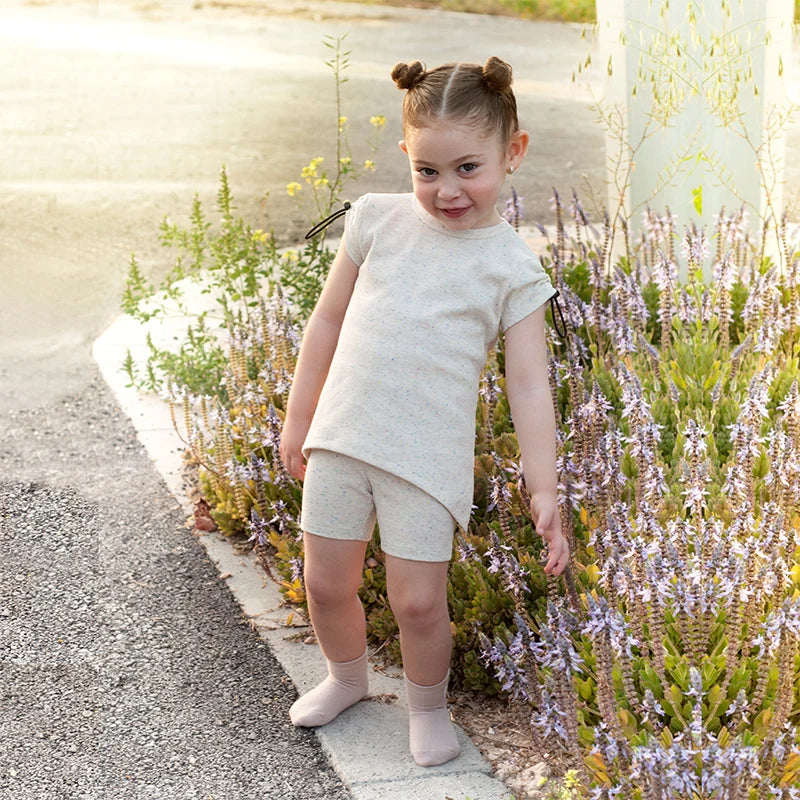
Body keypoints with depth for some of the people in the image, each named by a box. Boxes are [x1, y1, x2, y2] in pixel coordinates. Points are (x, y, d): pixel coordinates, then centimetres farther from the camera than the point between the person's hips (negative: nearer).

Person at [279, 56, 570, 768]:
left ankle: (429, 706, 27)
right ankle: (347, 676, 41)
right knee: (327, 583, 12)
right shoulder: (379, 221, 2)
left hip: (427, 458, -3)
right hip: (340, 439, 3)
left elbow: (529, 386, -5)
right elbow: (329, 319, 11)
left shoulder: (512, 268, -4)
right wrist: (297, 421, 13)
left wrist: (543, 489, -12)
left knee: (418, 601, -2)